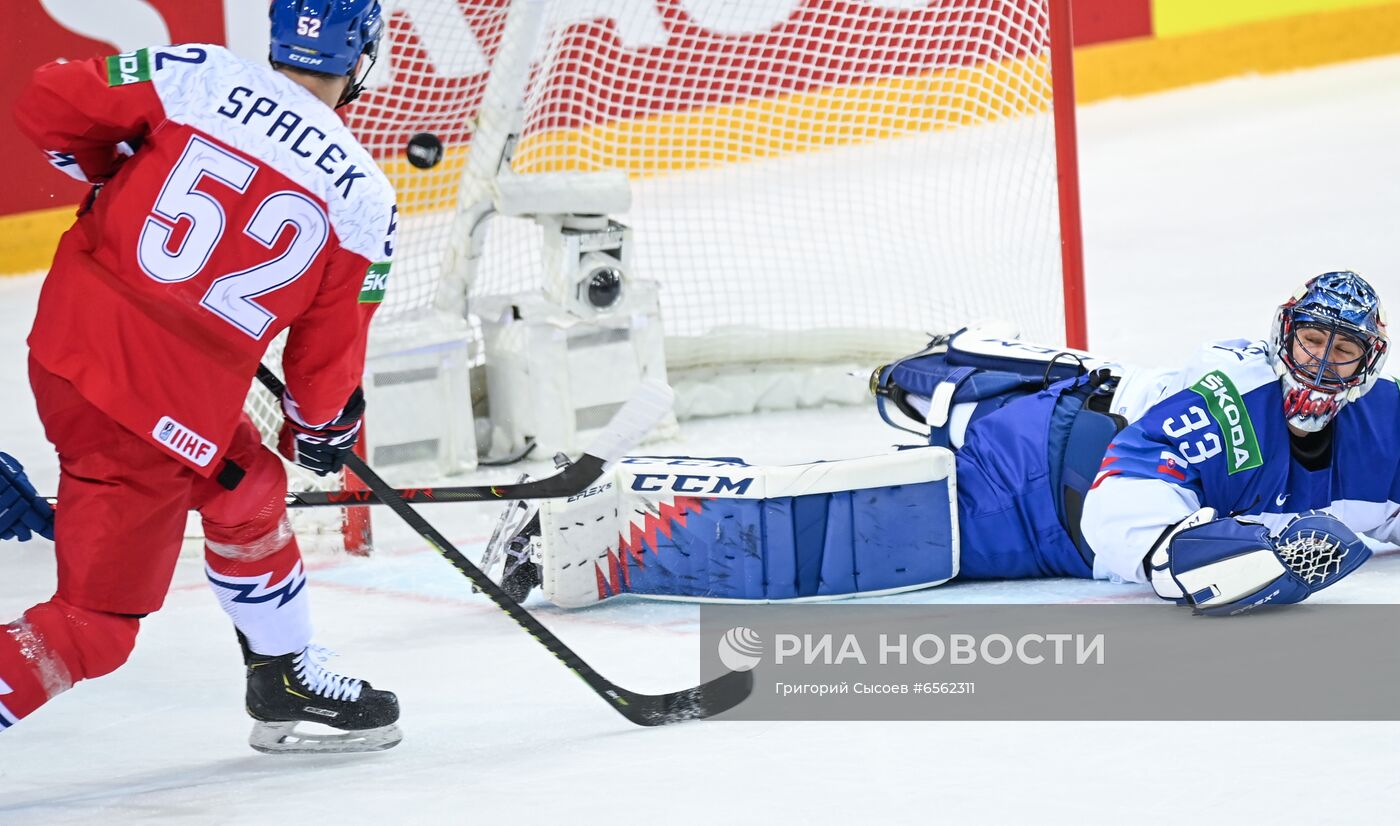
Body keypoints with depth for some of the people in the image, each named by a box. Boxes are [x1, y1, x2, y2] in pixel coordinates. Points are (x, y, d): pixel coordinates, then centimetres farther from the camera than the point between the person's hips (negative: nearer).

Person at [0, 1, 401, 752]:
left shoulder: (198, 76, -4)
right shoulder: (363, 197, -7)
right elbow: (326, 354, 2)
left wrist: (108, 171, 17)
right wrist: (322, 429, 22)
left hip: (70, 342, 6)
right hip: (163, 413, -6)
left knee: (247, 487, 28)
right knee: (95, 625, 5)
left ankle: (288, 687, 45)